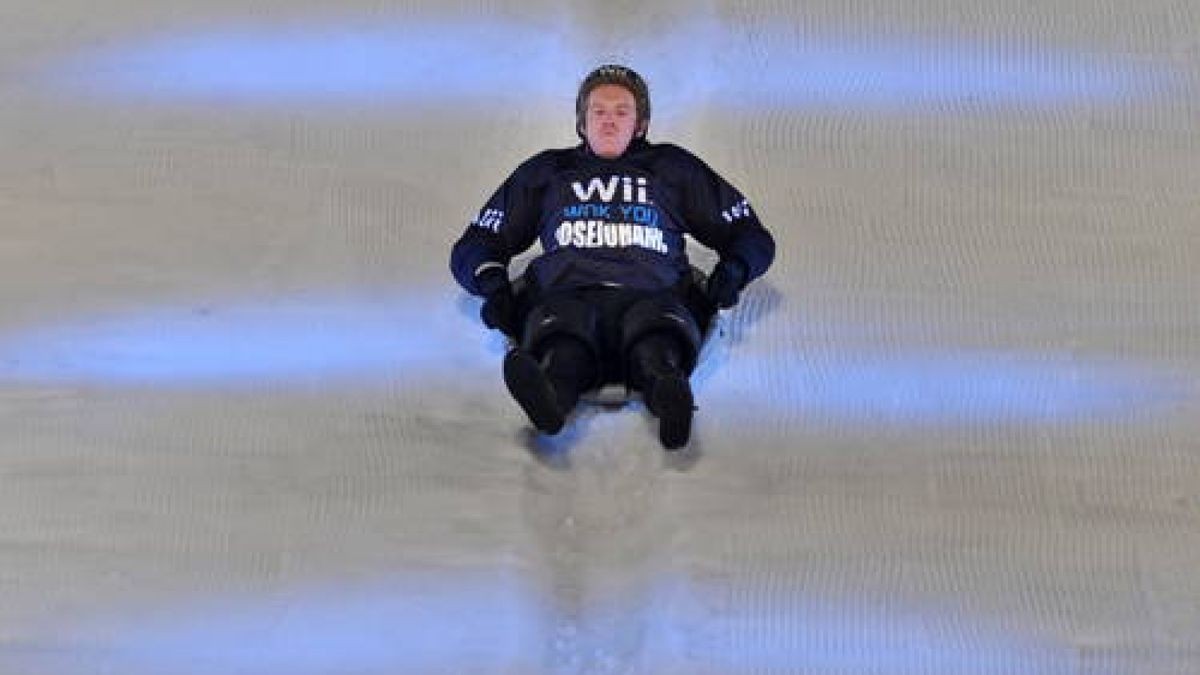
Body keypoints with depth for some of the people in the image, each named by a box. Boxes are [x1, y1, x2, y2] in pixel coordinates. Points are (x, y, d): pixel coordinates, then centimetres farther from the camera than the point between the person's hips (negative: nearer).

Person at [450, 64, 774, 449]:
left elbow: (753, 238, 32)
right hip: (566, 297, 0)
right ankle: (550, 390, -70)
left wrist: (732, 270, 7)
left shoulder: (672, 168, 33)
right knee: (562, 340, -39)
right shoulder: (546, 171, 34)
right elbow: (472, 248, 32)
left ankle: (668, 394, -69)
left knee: (658, 336, -39)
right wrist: (491, 282, 7)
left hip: (652, 296, 0)